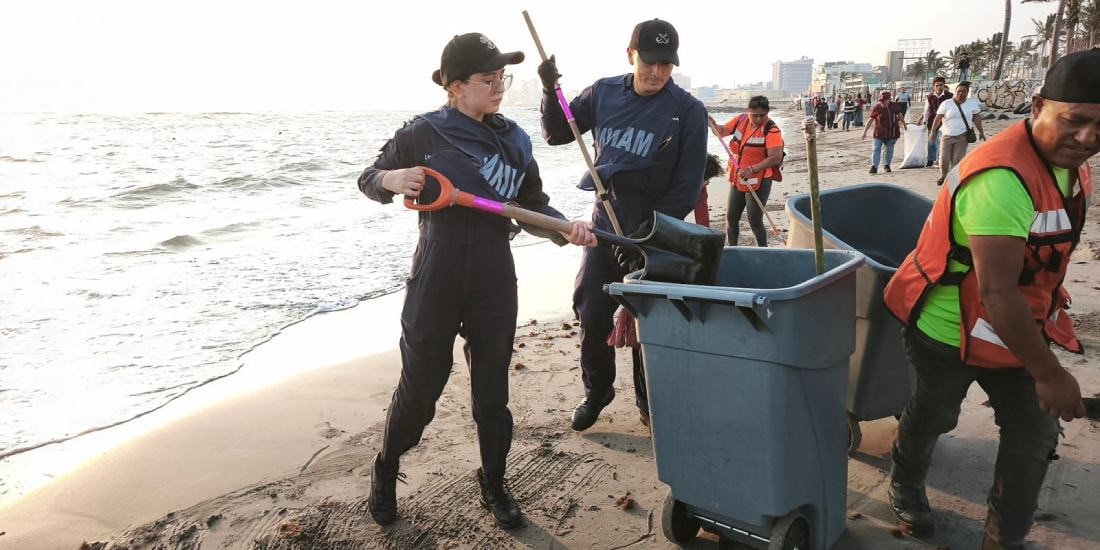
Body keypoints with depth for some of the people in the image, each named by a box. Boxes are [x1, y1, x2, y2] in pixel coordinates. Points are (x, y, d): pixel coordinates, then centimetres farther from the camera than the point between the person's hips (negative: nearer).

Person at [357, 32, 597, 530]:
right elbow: (368, 180, 6)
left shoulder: (514, 140, 5)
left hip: (494, 284, 3)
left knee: (492, 394, 12)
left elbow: (534, 205, 9)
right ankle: (385, 473, 35)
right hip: (436, 283, -3)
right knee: (419, 390, 7)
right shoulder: (423, 133, -5)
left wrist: (565, 228, -10)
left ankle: (494, 487, 33)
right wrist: (392, 180, -17)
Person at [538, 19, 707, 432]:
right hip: (605, 224, 3)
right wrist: (550, 92, -6)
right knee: (592, 316, 5)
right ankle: (596, 392, 27)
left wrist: (647, 232, -17)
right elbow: (557, 135, 11)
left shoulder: (687, 111, -9)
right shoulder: (604, 93, 1)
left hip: (655, 234, -3)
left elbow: (686, 188, -10)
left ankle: (648, 401, 28)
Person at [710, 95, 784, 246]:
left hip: (758, 182, -6)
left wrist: (752, 169, -30)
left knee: (755, 220, -7)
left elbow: (776, 158, -23)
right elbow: (722, 131, 14)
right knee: (731, 218, 12)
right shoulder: (741, 120, 1)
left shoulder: (771, 130, -17)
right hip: (737, 179, 7)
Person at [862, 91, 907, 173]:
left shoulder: (894, 106, -2)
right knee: (876, 149, -10)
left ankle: (886, 165, 28)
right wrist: (865, 130, -6)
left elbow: (900, 115, 15)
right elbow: (871, 119, -5)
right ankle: (874, 167, -11)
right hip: (879, 133, -2)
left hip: (892, 133, 2)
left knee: (889, 149, 11)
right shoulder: (876, 108, -8)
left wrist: (904, 124, 26)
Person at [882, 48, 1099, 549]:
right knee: (933, 415, 16)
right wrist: (1048, 373, -27)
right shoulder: (1002, 177, -33)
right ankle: (905, 484, 46)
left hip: (1018, 325, 8)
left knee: (1036, 433, 9)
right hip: (951, 328, -8)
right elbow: (996, 291, -33)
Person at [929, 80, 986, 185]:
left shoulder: (972, 104, 4)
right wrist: (933, 132, -8)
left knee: (957, 159, -6)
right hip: (947, 136, 0)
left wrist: (981, 132, 12)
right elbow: (938, 118, -4)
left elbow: (976, 118, 12)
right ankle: (943, 175, 27)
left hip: (962, 137, 0)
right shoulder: (946, 104, -3)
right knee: (944, 159, 0)